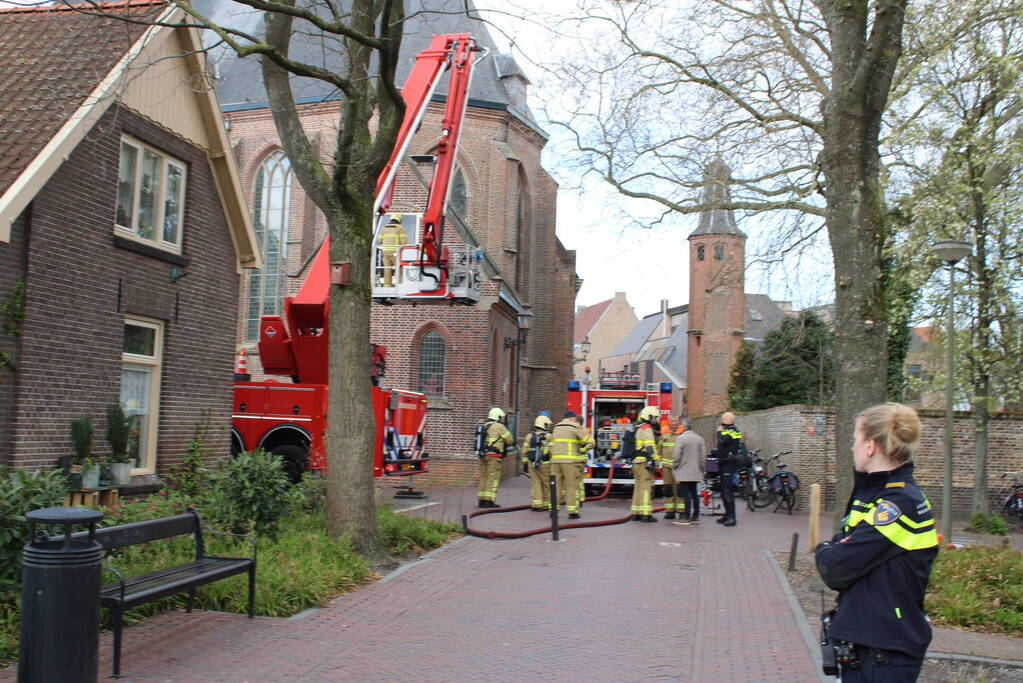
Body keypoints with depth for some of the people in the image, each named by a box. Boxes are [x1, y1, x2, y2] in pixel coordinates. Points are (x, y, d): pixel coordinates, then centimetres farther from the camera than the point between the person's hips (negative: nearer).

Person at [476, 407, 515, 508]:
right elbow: (510, 440, -4)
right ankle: (489, 501, -10)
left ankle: (482, 500, 12)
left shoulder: (483, 426, 17)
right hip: (493, 455, -8)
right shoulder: (499, 426, -6)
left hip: (482, 454, 8)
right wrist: (512, 443, 20)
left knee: (484, 477, 11)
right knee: (493, 477, -6)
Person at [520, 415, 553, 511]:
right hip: (545, 464, -3)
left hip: (532, 464, 4)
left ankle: (536, 504, 0)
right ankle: (546, 504, 12)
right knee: (546, 484, 7)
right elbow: (552, 451, -10)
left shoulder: (529, 436, 5)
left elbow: (524, 451, 6)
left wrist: (525, 464, 13)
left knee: (535, 483, 5)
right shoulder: (548, 436, -7)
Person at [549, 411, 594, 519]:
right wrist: (582, 450, 12)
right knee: (571, 486, -1)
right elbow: (590, 442, -2)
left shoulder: (556, 428, 20)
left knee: (556, 485, 8)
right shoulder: (575, 427, 0)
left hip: (555, 460, 5)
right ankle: (572, 511, -2)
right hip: (569, 460, -5)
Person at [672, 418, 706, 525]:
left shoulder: (680, 438, -11)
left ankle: (686, 518, -4)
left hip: (684, 472, -6)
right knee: (694, 493, 12)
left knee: (686, 494, -5)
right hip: (696, 472, 6)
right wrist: (701, 468, 18)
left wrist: (674, 466, 1)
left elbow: (677, 455, -13)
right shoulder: (699, 438, 8)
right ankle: (696, 516, 16)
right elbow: (703, 455, 9)